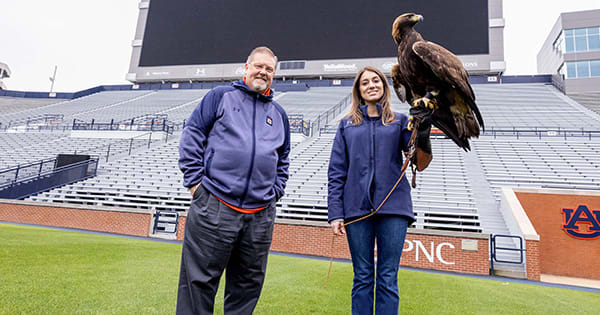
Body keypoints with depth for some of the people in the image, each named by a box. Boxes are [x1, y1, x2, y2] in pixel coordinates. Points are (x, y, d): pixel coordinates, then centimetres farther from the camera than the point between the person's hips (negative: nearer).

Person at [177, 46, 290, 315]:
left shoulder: (279, 114, 19)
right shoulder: (221, 96, 8)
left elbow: (283, 160, 25)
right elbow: (191, 137, 2)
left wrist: (275, 192, 12)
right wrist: (195, 181, -5)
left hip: (260, 215, 4)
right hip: (214, 206, -3)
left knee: (248, 283, 14)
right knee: (199, 281, 3)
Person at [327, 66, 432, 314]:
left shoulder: (400, 121, 12)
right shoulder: (347, 125, 12)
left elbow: (420, 164, 2)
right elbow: (336, 172, 7)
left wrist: (423, 135, -18)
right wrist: (335, 213, -1)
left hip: (393, 207, 0)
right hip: (357, 208, 1)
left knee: (388, 278, 4)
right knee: (362, 278, 7)